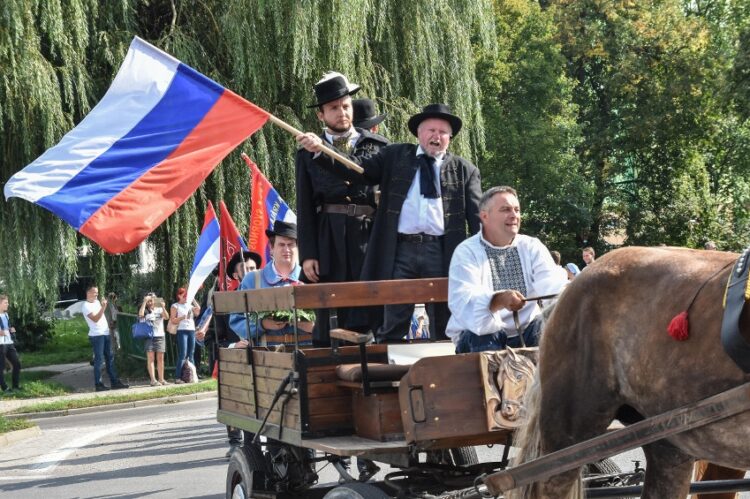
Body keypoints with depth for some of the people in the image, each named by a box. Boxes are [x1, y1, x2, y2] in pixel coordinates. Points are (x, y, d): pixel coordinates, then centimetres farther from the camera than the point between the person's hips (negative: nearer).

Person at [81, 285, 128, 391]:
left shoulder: (97, 302, 17)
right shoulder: (86, 306, -9)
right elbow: (95, 319, -21)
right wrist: (103, 307, -25)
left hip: (105, 334, 9)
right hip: (96, 335, -9)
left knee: (110, 358, 9)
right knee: (99, 359, -7)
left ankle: (114, 381, 13)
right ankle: (98, 384, -4)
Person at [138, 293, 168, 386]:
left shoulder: (159, 310, 13)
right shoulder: (145, 311, 7)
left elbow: (166, 317, -3)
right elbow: (140, 314, -15)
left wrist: (163, 307, -16)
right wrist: (144, 302, -13)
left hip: (160, 336, 3)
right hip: (149, 336, -2)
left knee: (160, 358, 3)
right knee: (150, 358, -6)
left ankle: (161, 379, 7)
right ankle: (153, 380, -10)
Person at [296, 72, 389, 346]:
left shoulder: (378, 146, 10)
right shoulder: (309, 153, 11)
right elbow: (304, 208, 8)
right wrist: (307, 254, -1)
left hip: (370, 238, 0)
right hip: (328, 239, 0)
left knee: (369, 318, -3)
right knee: (327, 320, 1)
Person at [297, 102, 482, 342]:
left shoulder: (464, 170, 11)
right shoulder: (395, 156, 13)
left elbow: (478, 216, 6)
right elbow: (359, 168, 5)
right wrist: (319, 150, -9)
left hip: (442, 253, 0)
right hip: (399, 250, 0)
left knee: (446, 326, 5)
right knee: (392, 325, -1)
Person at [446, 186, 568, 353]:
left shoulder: (532, 247, 6)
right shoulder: (466, 252, -7)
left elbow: (554, 287, -10)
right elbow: (462, 302, -23)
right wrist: (498, 301, -44)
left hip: (526, 332, 3)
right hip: (481, 334, -3)